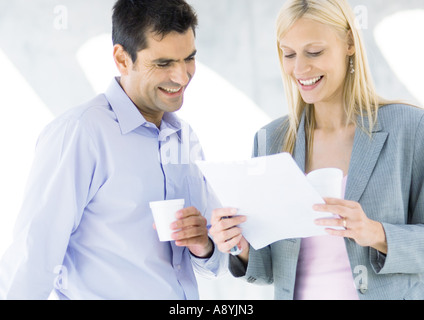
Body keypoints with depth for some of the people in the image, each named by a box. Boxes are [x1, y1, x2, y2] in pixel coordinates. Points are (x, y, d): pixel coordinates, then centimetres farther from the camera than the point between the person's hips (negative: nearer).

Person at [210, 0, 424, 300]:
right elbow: (271, 267, 2)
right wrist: (243, 246, -18)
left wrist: (377, 235, -28)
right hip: (299, 292, 3)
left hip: (389, 292, -3)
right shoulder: (271, 140, -1)